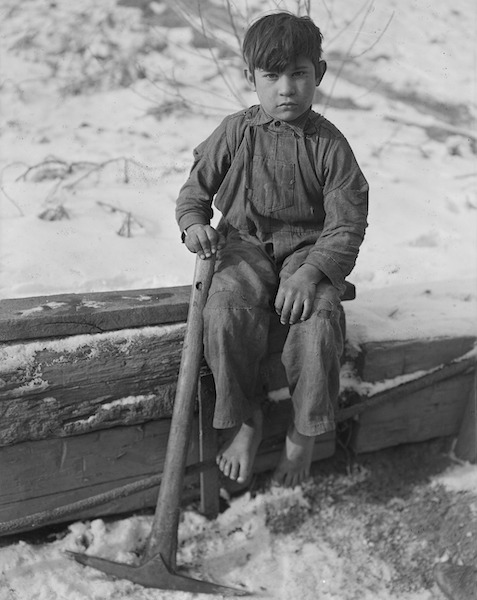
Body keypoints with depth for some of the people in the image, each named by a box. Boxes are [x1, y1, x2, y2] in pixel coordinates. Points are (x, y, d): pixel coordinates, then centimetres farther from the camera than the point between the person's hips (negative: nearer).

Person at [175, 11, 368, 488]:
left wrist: (309, 272, -22)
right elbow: (196, 188, 11)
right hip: (245, 244, 1)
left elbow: (346, 224, -6)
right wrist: (193, 223, -12)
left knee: (317, 328, -28)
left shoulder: (329, 145, -4)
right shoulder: (234, 132, 2)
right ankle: (246, 421, -3)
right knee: (224, 317, -28)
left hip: (309, 249, -1)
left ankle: (304, 434, -1)